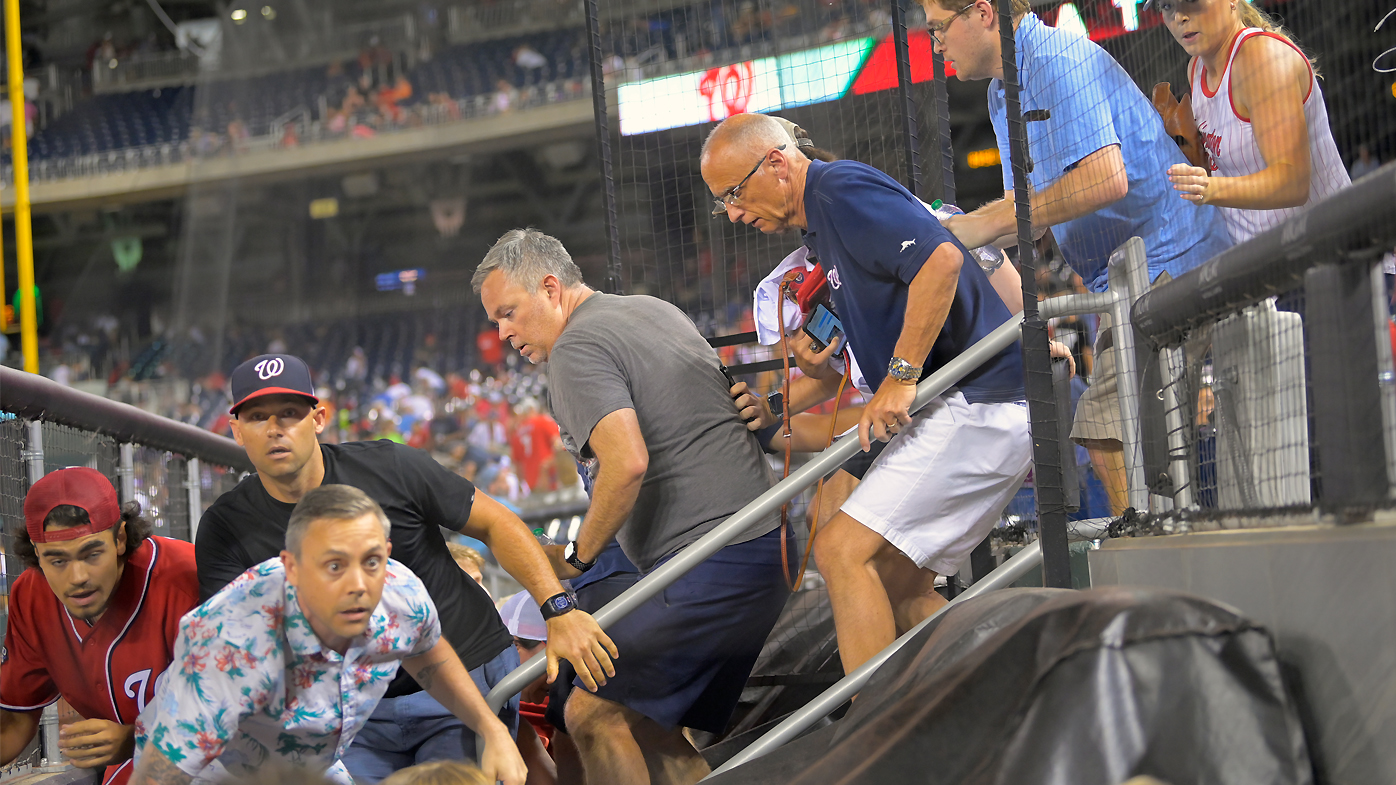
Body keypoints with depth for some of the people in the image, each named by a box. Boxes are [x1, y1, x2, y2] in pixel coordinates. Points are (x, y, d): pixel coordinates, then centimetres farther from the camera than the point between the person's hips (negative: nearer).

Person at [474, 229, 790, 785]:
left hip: (709, 566, -10)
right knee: (649, 727, 12)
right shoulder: (656, 311, 20)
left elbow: (628, 463, -22)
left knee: (594, 713, -11)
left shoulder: (575, 349, -9)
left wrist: (577, 556, -10)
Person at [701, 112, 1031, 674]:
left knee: (844, 549, -15)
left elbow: (942, 260, -24)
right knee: (893, 584, 11)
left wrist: (900, 377, -21)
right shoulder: (821, 224, 21)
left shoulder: (843, 189, -11)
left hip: (974, 405, -11)